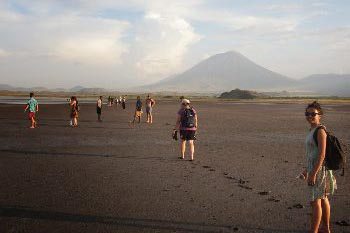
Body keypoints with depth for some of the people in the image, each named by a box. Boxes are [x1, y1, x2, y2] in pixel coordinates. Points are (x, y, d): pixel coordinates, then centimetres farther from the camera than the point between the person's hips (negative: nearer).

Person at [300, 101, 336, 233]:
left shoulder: (320, 130, -17)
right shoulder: (312, 130, 11)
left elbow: (322, 154, -22)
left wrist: (313, 173, -24)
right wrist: (307, 170, 22)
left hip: (319, 168, -10)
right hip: (314, 167, 10)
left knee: (315, 201, -5)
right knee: (323, 199, 18)